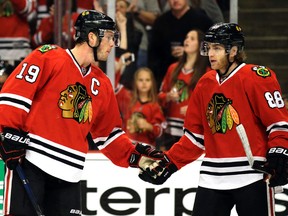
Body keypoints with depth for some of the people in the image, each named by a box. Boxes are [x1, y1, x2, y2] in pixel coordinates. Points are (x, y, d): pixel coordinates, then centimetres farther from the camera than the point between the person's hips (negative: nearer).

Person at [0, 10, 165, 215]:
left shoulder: (102, 84, 18)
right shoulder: (48, 57, -3)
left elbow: (109, 133, 25)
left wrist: (136, 157, 15)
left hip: (69, 173, 7)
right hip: (28, 162, -7)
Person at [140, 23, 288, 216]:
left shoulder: (257, 78, -7)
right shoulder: (205, 84, 13)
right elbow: (195, 135, 17)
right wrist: (170, 162, 11)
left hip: (252, 174, -6)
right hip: (213, 178, 6)